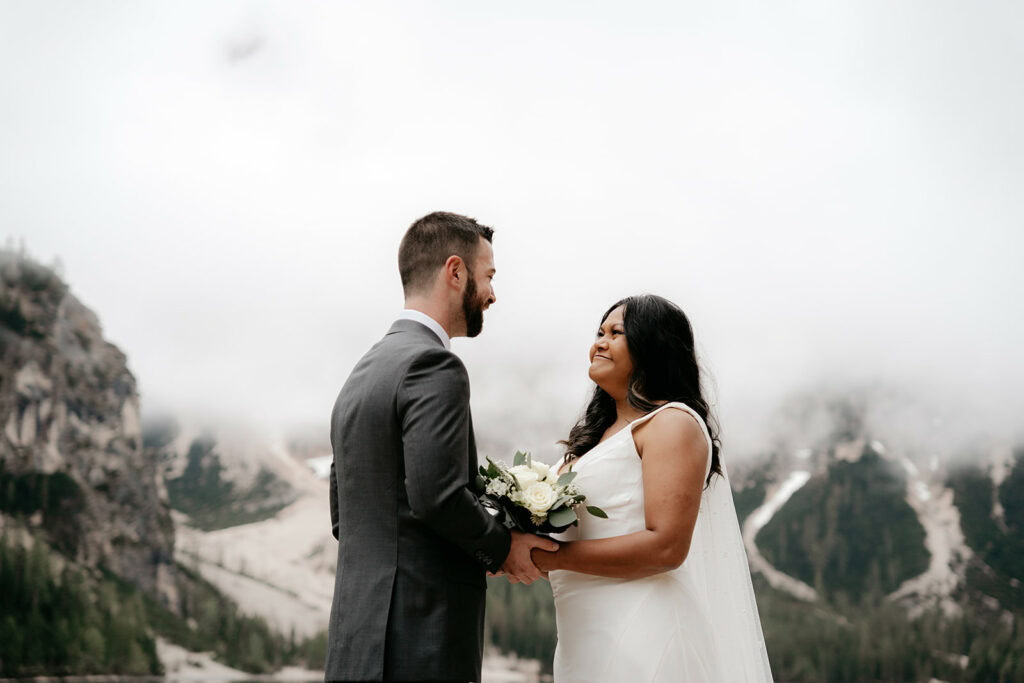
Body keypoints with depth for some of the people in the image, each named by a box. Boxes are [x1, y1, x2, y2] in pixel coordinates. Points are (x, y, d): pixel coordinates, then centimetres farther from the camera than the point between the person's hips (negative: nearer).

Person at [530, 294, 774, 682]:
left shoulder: (673, 423, -9)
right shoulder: (596, 432, 16)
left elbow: (666, 547, -20)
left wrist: (553, 556, -17)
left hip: (643, 635, -8)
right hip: (588, 636, 8)